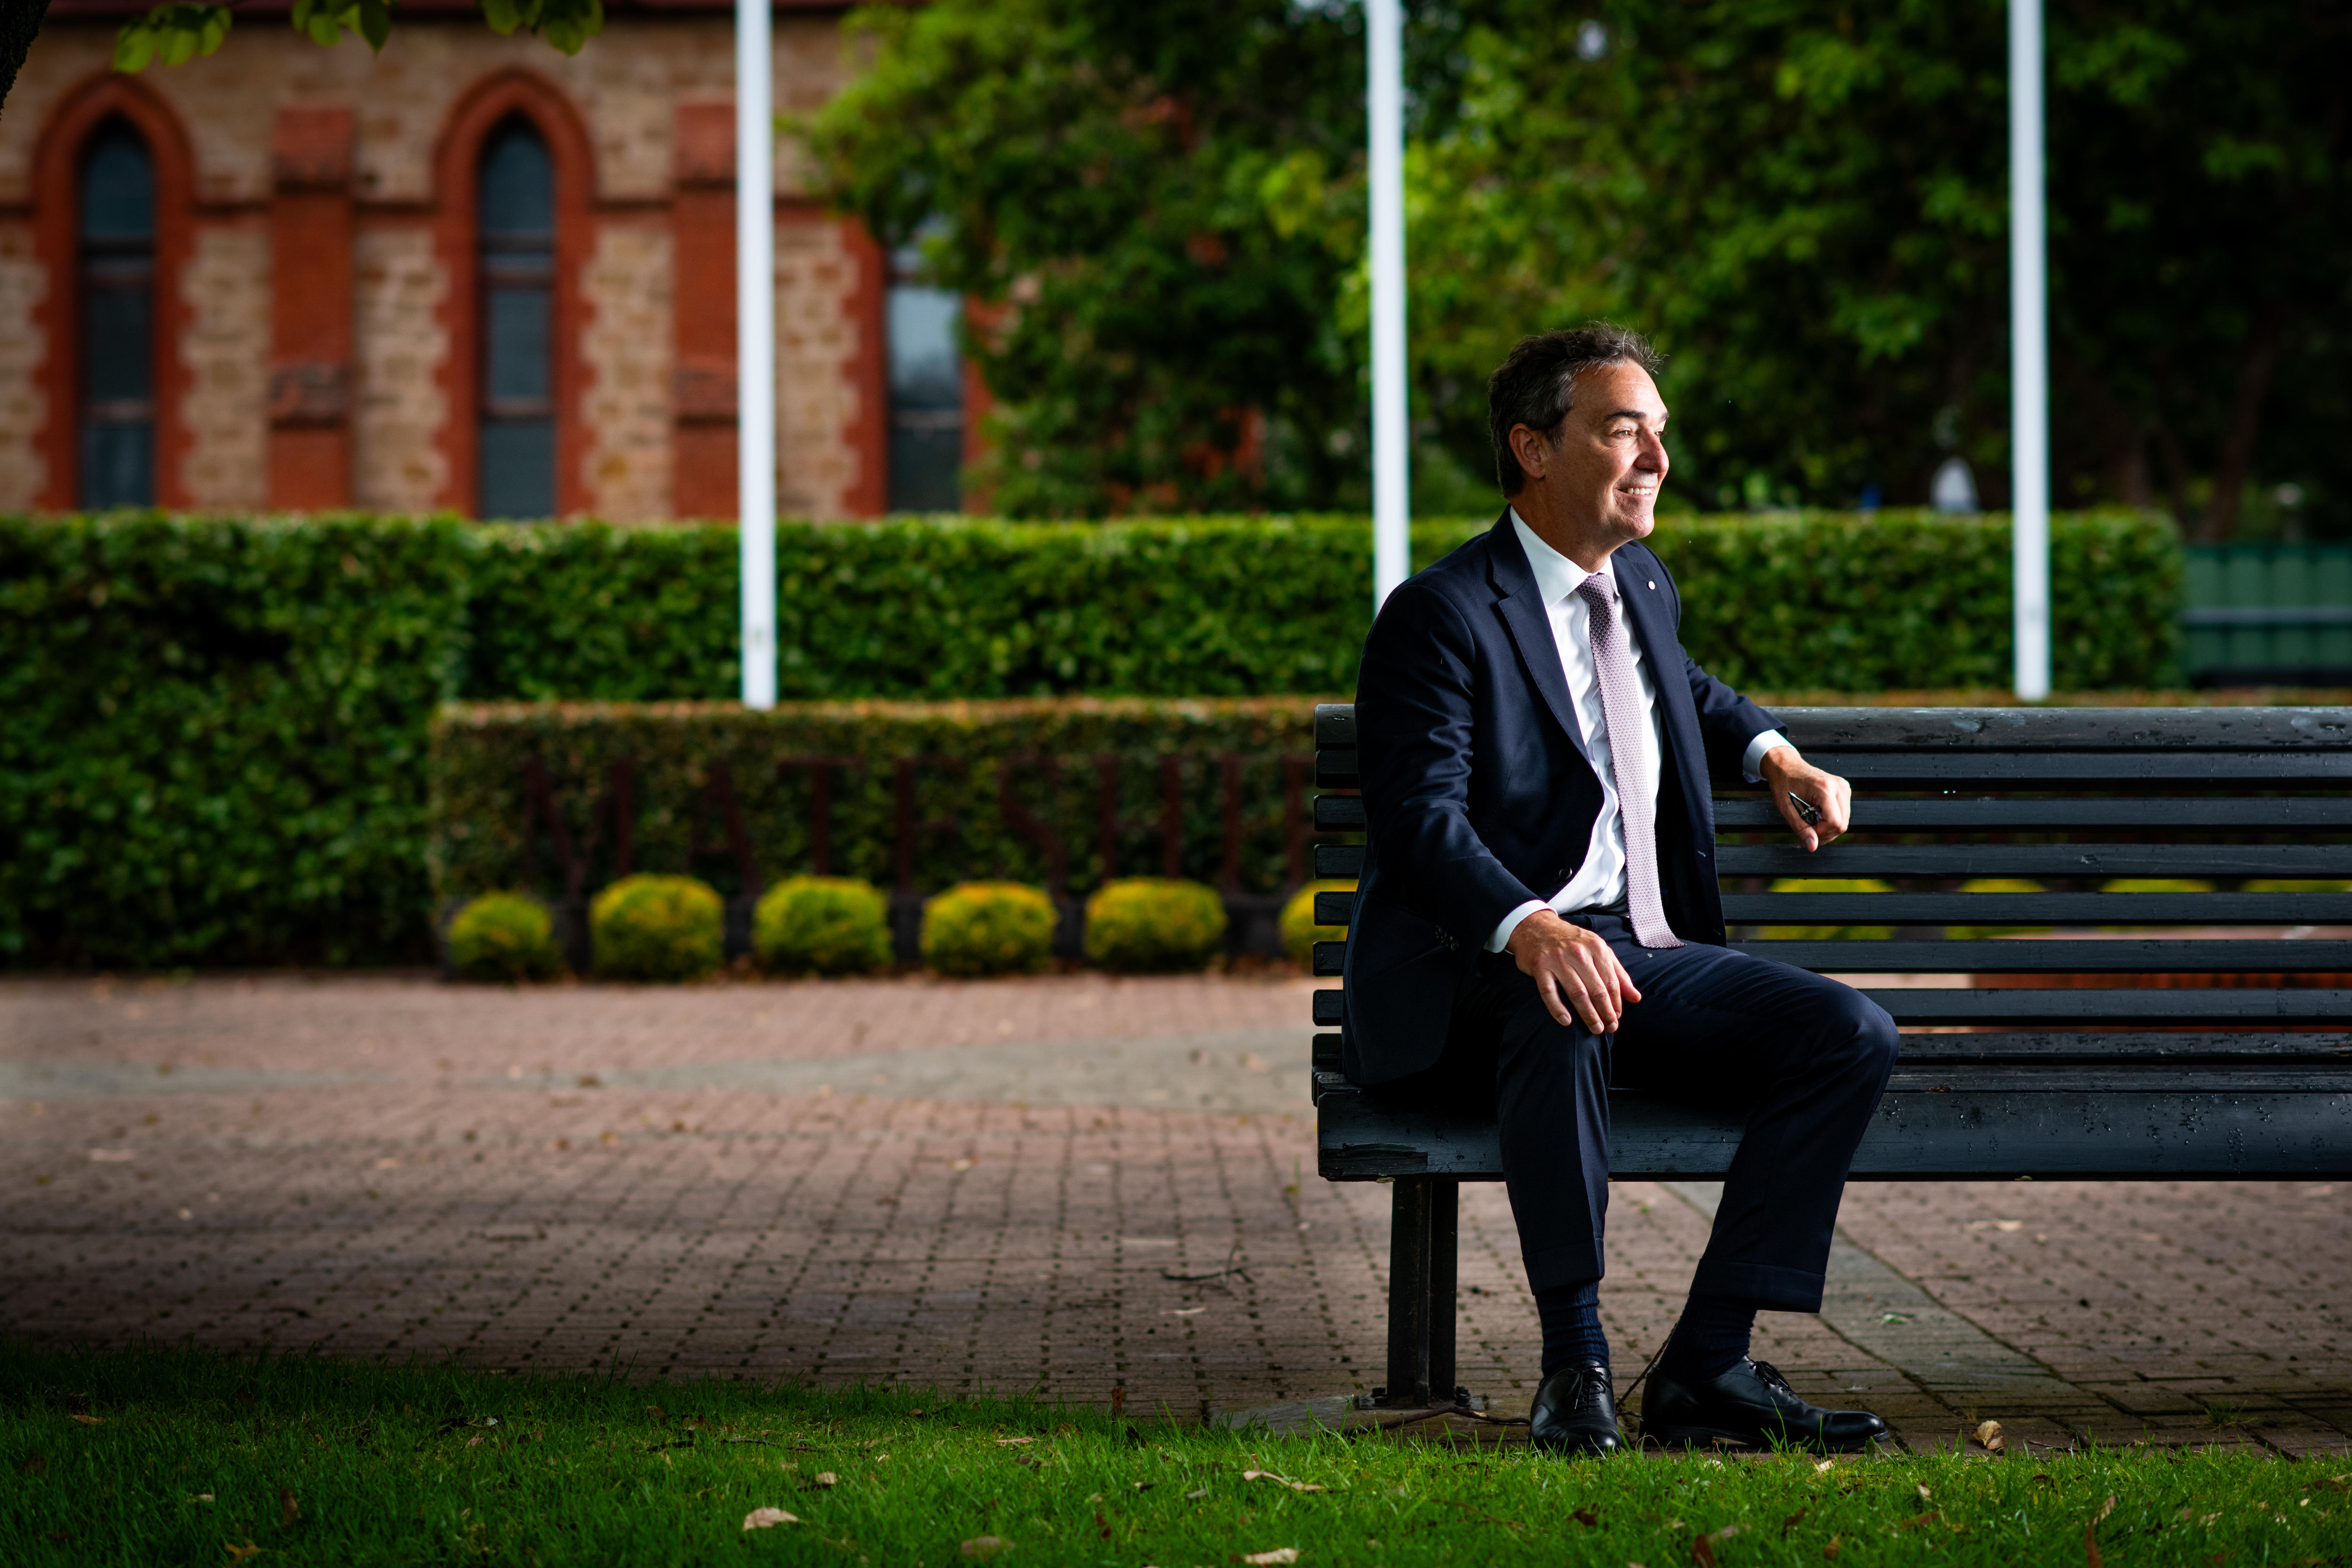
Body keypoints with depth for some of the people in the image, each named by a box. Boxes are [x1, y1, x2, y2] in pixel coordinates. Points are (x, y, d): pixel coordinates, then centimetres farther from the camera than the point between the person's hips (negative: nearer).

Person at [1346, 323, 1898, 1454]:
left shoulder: (1644, 586, 17)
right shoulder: (1440, 615, -8)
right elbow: (1422, 818, -21)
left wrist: (1770, 753, 22)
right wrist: (1530, 927, -39)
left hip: (1647, 950, 7)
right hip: (1477, 975, -7)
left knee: (1851, 1035, -15)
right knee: (1565, 1014, -41)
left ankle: (1706, 1365, -17)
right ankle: (1575, 1363, -30)